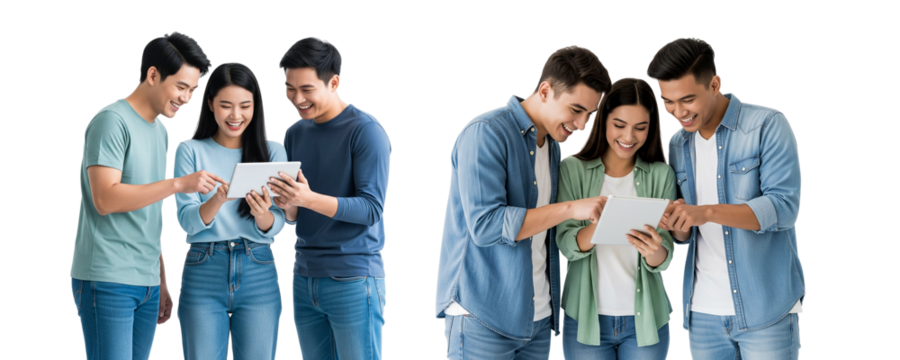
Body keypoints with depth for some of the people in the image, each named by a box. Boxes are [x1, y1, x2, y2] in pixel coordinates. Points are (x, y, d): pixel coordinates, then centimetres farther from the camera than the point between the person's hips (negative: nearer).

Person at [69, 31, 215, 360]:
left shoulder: (161, 131, 17)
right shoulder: (112, 120, -8)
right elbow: (105, 199, -17)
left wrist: (162, 282, 18)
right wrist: (179, 184, -21)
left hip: (147, 282, 8)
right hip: (107, 282, -8)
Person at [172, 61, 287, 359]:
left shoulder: (273, 152, 6)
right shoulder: (190, 151, 2)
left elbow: (277, 226, 1)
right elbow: (186, 220, -6)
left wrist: (262, 214, -22)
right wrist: (218, 200, -26)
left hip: (259, 273, 1)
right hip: (204, 273, -1)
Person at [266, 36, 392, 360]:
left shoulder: (366, 130, -9)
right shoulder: (295, 133, 10)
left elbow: (372, 208, -15)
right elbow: (294, 217, 12)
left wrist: (309, 199, -28)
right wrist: (287, 207, -13)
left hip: (353, 278, -6)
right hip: (304, 277, 6)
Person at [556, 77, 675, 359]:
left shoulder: (661, 175, 0)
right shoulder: (573, 169, -2)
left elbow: (664, 261, -4)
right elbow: (566, 246, -9)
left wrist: (654, 251, -27)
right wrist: (598, 227, -30)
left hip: (646, 319, 1)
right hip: (586, 318, -1)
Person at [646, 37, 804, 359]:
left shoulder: (768, 125, -7)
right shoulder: (676, 145, 11)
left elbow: (785, 206, -17)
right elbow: (685, 234, 14)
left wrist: (706, 212, -27)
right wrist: (678, 226, -10)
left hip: (765, 308, -5)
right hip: (702, 312, 5)